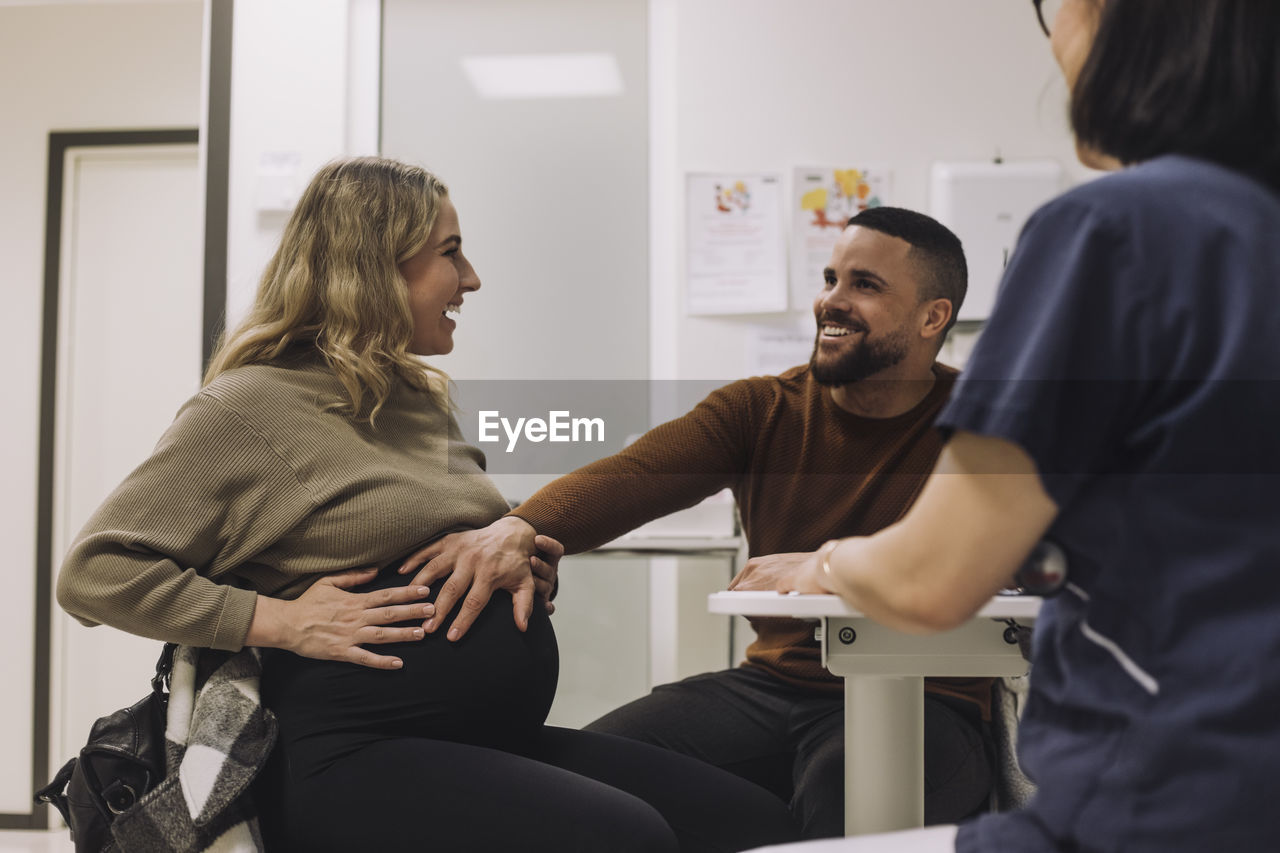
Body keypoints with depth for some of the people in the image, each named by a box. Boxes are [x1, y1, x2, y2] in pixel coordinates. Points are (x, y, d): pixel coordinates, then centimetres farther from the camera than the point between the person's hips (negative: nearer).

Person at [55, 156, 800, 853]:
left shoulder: (424, 400, 19)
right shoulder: (249, 406, -4)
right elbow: (94, 573, -6)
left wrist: (521, 553, 5)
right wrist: (284, 620, -15)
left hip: (507, 733, 7)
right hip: (360, 756, -7)